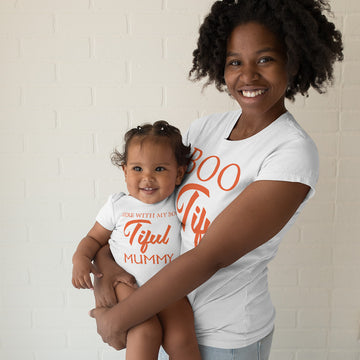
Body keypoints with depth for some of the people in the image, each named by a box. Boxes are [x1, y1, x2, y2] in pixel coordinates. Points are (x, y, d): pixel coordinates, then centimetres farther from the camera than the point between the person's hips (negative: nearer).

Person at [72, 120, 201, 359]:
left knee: (180, 340, -20)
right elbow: (95, 238, 11)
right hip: (128, 285, 0)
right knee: (145, 333, -26)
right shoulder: (118, 205, 2)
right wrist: (81, 258, -5)